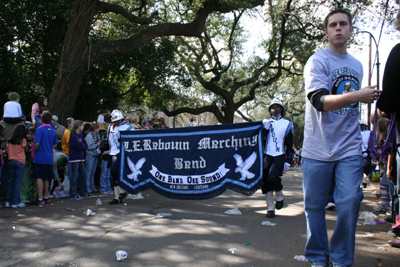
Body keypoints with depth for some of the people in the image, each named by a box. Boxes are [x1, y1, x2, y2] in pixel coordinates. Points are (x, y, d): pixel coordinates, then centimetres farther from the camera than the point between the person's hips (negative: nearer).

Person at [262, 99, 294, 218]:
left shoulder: (287, 124, 9)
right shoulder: (266, 122, 13)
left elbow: (289, 144, 8)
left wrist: (288, 160, 1)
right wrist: (265, 128, -12)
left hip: (279, 156, -2)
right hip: (267, 155, 3)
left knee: (273, 178, -21)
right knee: (266, 181, -2)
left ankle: (279, 196, 11)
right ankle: (270, 208, 9)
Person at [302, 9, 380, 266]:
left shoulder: (357, 65, 16)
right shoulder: (318, 61, -4)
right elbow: (319, 100, -19)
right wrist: (358, 95, -27)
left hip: (350, 149, 4)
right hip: (318, 149, -4)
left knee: (350, 203, -4)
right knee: (315, 206, 4)